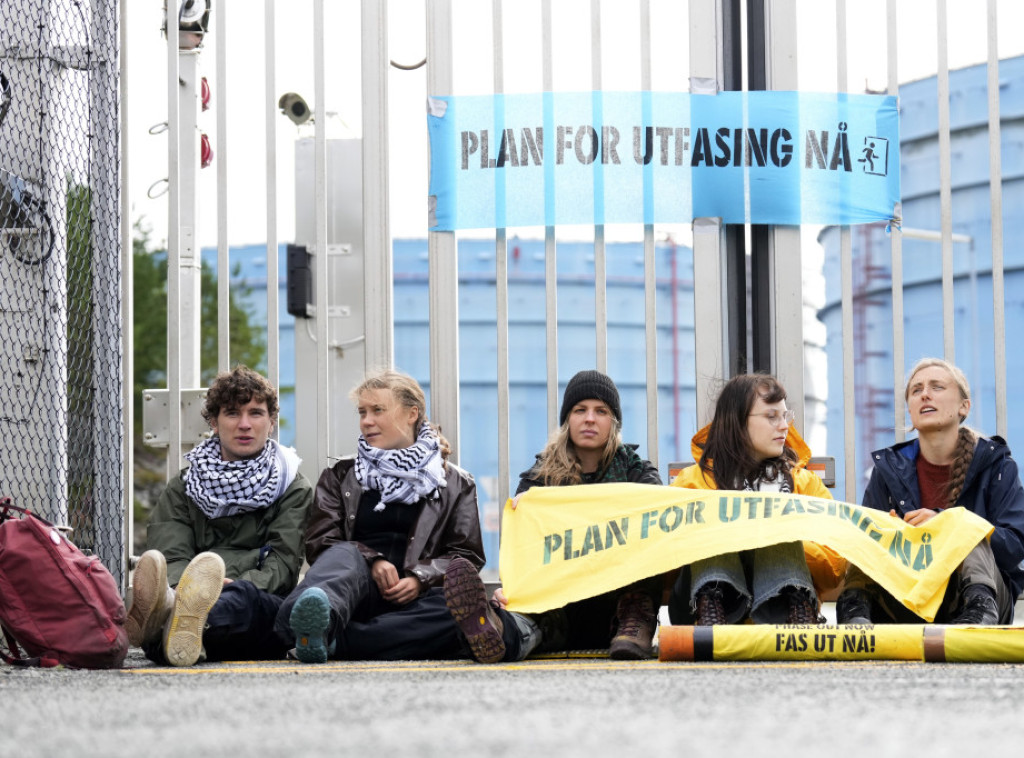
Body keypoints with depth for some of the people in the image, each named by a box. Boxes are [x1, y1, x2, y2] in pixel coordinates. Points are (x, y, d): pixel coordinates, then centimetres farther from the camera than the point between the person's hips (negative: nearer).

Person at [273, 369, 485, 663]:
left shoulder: (455, 484, 21)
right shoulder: (340, 476, 24)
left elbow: (467, 555, 12)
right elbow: (319, 542, 11)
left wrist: (421, 579, -9)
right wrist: (371, 562, -10)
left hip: (410, 599, 0)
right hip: (359, 587, 1)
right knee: (345, 554, -33)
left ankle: (330, 639, -51)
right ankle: (319, 619, -69)